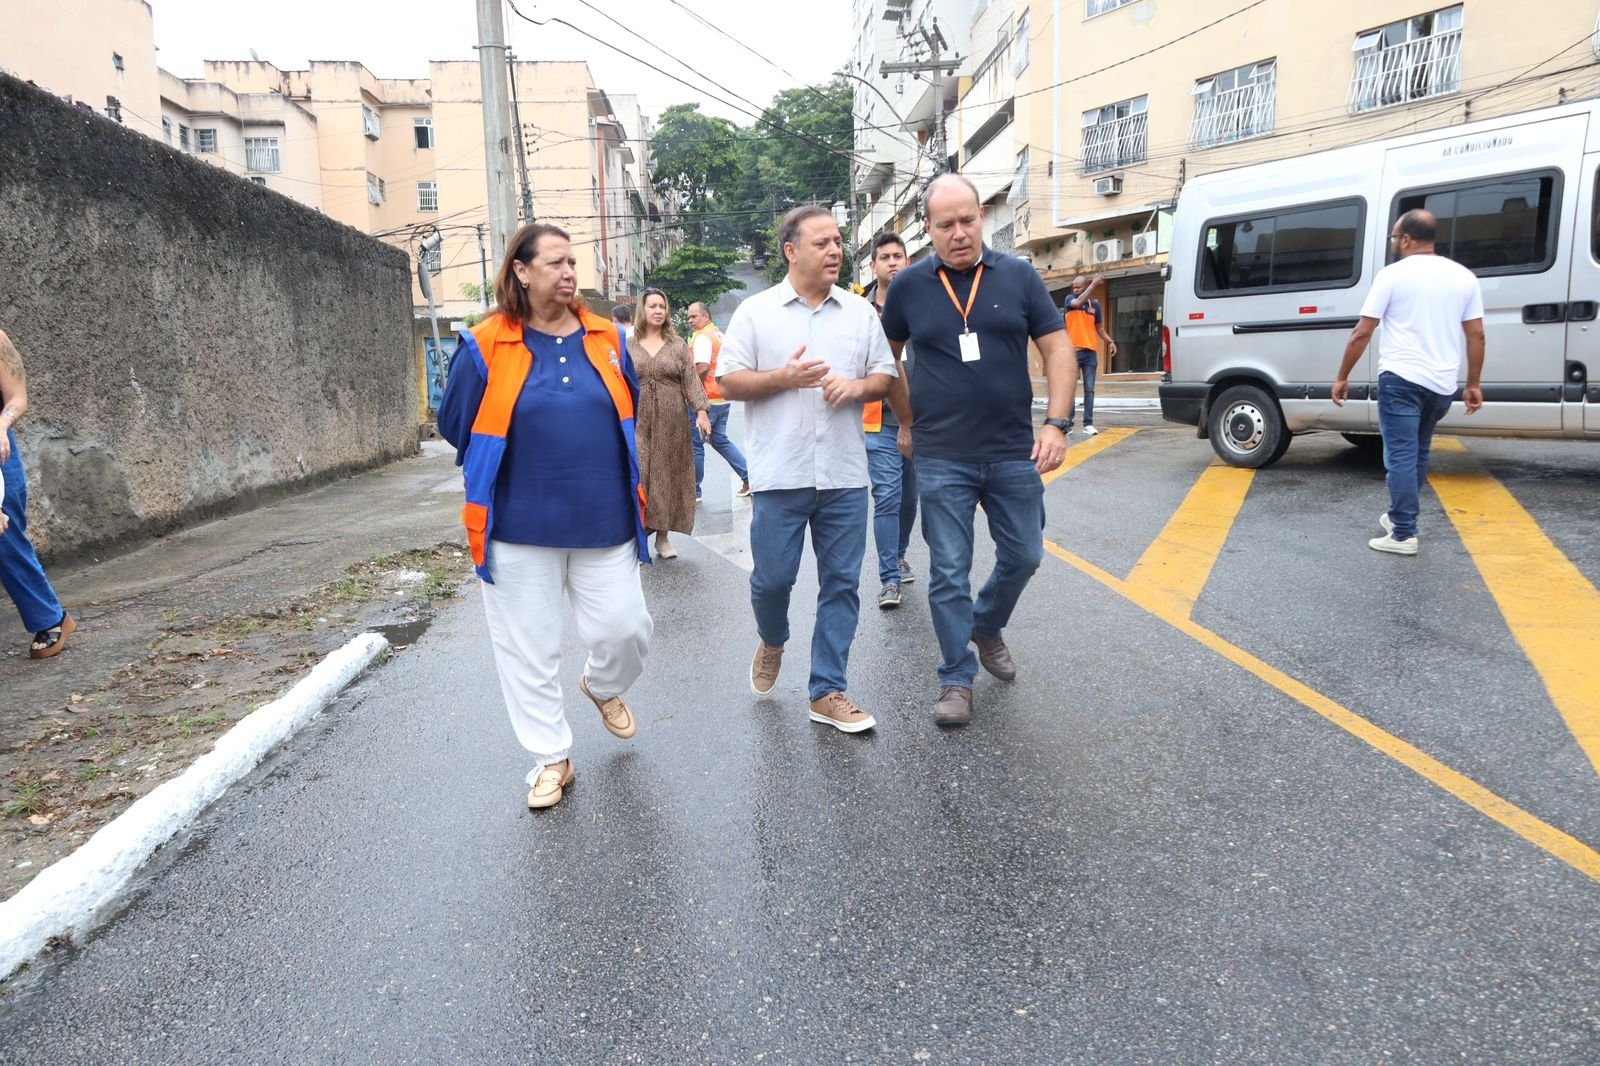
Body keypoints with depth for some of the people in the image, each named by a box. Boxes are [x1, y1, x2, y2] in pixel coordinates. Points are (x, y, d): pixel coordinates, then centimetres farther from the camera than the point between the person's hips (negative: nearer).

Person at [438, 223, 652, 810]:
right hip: (520, 528, -2)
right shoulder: (485, 346, -6)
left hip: (604, 522, 2)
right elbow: (455, 424, 4)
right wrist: (524, 464, 9)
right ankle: (551, 757, 24)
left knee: (625, 628, 3)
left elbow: (630, 410, 19)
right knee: (528, 649, 6)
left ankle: (603, 686, 38)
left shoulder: (606, 339, 4)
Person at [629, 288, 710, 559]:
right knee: (638, 476, -5)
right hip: (638, 422, -1)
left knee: (667, 475, 4)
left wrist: (701, 410, -9)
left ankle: (663, 536, 12)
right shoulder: (628, 345, 7)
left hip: (671, 423, 1)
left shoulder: (678, 344, 8)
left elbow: (691, 380, 2)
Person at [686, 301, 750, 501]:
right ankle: (750, 478, 11)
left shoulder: (703, 337, -14)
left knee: (696, 444, 1)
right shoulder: (720, 334, 15)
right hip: (722, 397, 9)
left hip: (706, 400, -9)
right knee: (720, 440, 17)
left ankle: (694, 490, 8)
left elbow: (702, 368, -25)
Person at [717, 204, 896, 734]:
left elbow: (885, 377, 12)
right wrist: (784, 378, -15)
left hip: (845, 476, 3)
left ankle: (827, 692, 14)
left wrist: (856, 386, -9)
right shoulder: (756, 311, 2)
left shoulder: (860, 312, 10)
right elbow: (728, 381, -1)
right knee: (772, 578, 4)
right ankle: (772, 641, 38)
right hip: (780, 474, -2)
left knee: (841, 582, 4)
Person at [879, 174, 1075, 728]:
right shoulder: (908, 286, 0)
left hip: (1015, 453, 2)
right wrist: (907, 423, 13)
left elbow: (1057, 349, 2)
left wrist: (1056, 422, -9)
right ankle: (957, 678, 17)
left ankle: (988, 626, 40)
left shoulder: (1018, 276, 1)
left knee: (1023, 555, 12)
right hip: (942, 460, -1)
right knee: (949, 572, 3)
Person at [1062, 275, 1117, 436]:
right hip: (1073, 351, -2)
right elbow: (1078, 303, -21)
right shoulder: (1070, 300, 3)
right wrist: (1093, 285, -20)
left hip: (1090, 352, 2)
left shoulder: (1095, 304, 9)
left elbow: (1099, 328, 16)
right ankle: (1068, 423, 3)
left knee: (1089, 389, 1)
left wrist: (1110, 341, 2)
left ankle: (1088, 424, 3)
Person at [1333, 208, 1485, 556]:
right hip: (1442, 384, 6)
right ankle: (1399, 517, 31)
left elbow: (1362, 333, -6)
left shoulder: (1393, 275, -4)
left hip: (1401, 380, -6)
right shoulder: (1464, 277, 10)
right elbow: (1476, 335, 10)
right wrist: (1473, 384, 16)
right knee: (1418, 454, 20)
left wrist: (1342, 377, 2)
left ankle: (1403, 535, -7)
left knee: (1401, 457, -5)